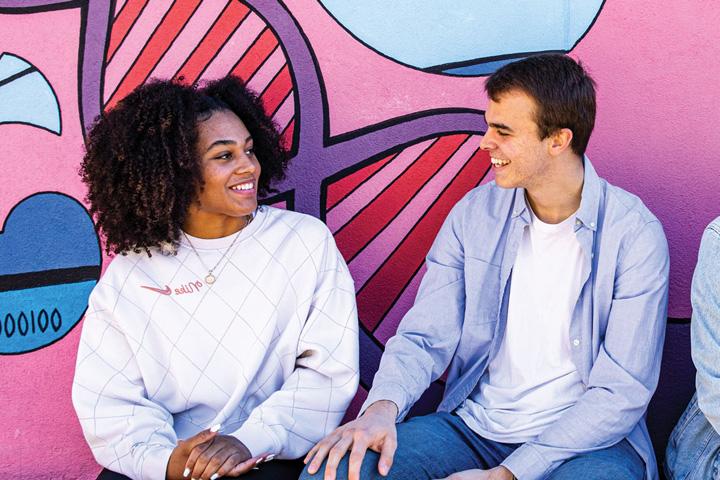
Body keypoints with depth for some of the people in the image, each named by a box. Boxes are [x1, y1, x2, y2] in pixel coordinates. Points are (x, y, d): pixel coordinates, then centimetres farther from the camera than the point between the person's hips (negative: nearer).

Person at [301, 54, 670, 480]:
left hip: (584, 441, -2)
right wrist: (382, 406, -22)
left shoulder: (635, 234, -11)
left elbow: (622, 389, -14)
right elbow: (426, 336, 1)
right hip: (472, 426, 3)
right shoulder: (474, 213, 2)